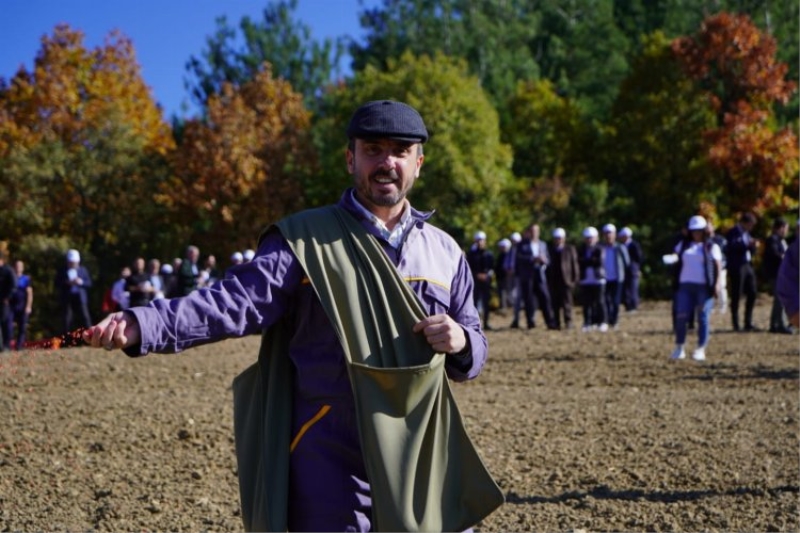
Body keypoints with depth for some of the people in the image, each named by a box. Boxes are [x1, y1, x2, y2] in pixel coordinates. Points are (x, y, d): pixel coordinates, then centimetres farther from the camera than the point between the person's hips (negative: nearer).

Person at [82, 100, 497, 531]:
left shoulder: (445, 251, 10)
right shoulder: (305, 239, -3)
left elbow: (472, 352, 14)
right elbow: (234, 303, -16)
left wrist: (461, 342, -11)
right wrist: (140, 325, -31)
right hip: (332, 467, -4)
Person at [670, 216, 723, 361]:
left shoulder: (711, 247, 7)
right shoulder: (683, 246, 16)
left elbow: (718, 266, 2)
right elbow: (676, 261, 15)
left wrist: (716, 284, -8)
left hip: (704, 287, -2)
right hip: (685, 285, 2)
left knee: (703, 318, -3)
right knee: (681, 316, -5)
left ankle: (701, 349, 2)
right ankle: (679, 347, 5)